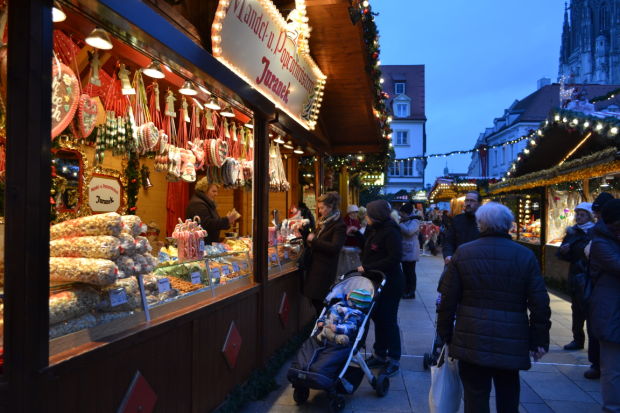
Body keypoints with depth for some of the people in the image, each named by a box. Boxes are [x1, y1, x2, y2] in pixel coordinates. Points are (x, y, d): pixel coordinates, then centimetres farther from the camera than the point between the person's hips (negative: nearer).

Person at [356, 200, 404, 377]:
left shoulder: (391, 232, -19)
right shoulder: (373, 230, 8)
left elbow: (394, 258, -26)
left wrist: (367, 268, -23)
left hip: (390, 284, -8)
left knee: (388, 321, 1)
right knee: (378, 318, 15)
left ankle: (394, 360, 16)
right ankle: (379, 354, 29)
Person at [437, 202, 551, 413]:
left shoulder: (462, 253, -4)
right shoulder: (526, 256, -2)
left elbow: (447, 300, -3)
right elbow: (540, 303, -2)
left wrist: (445, 334, 7)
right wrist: (539, 341, 7)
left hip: (471, 341, -1)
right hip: (511, 344, 2)